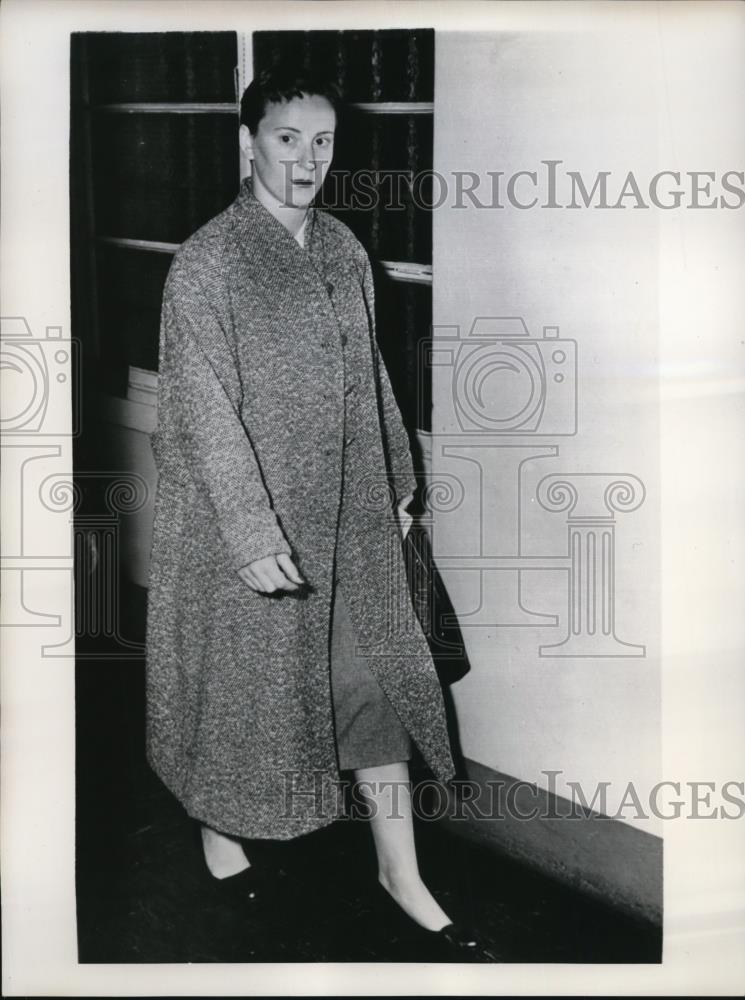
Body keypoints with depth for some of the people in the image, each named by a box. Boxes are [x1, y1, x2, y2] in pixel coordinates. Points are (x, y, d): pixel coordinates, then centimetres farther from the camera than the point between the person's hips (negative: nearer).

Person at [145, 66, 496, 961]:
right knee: (240, 678, 12)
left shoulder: (342, 248, 5)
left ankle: (401, 873, 24)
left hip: (348, 515, 6)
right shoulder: (207, 261, -14)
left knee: (382, 674, 9)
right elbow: (205, 409, -19)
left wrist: (396, 477, 14)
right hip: (243, 518, -6)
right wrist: (253, 535, -22)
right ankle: (218, 828, 41)